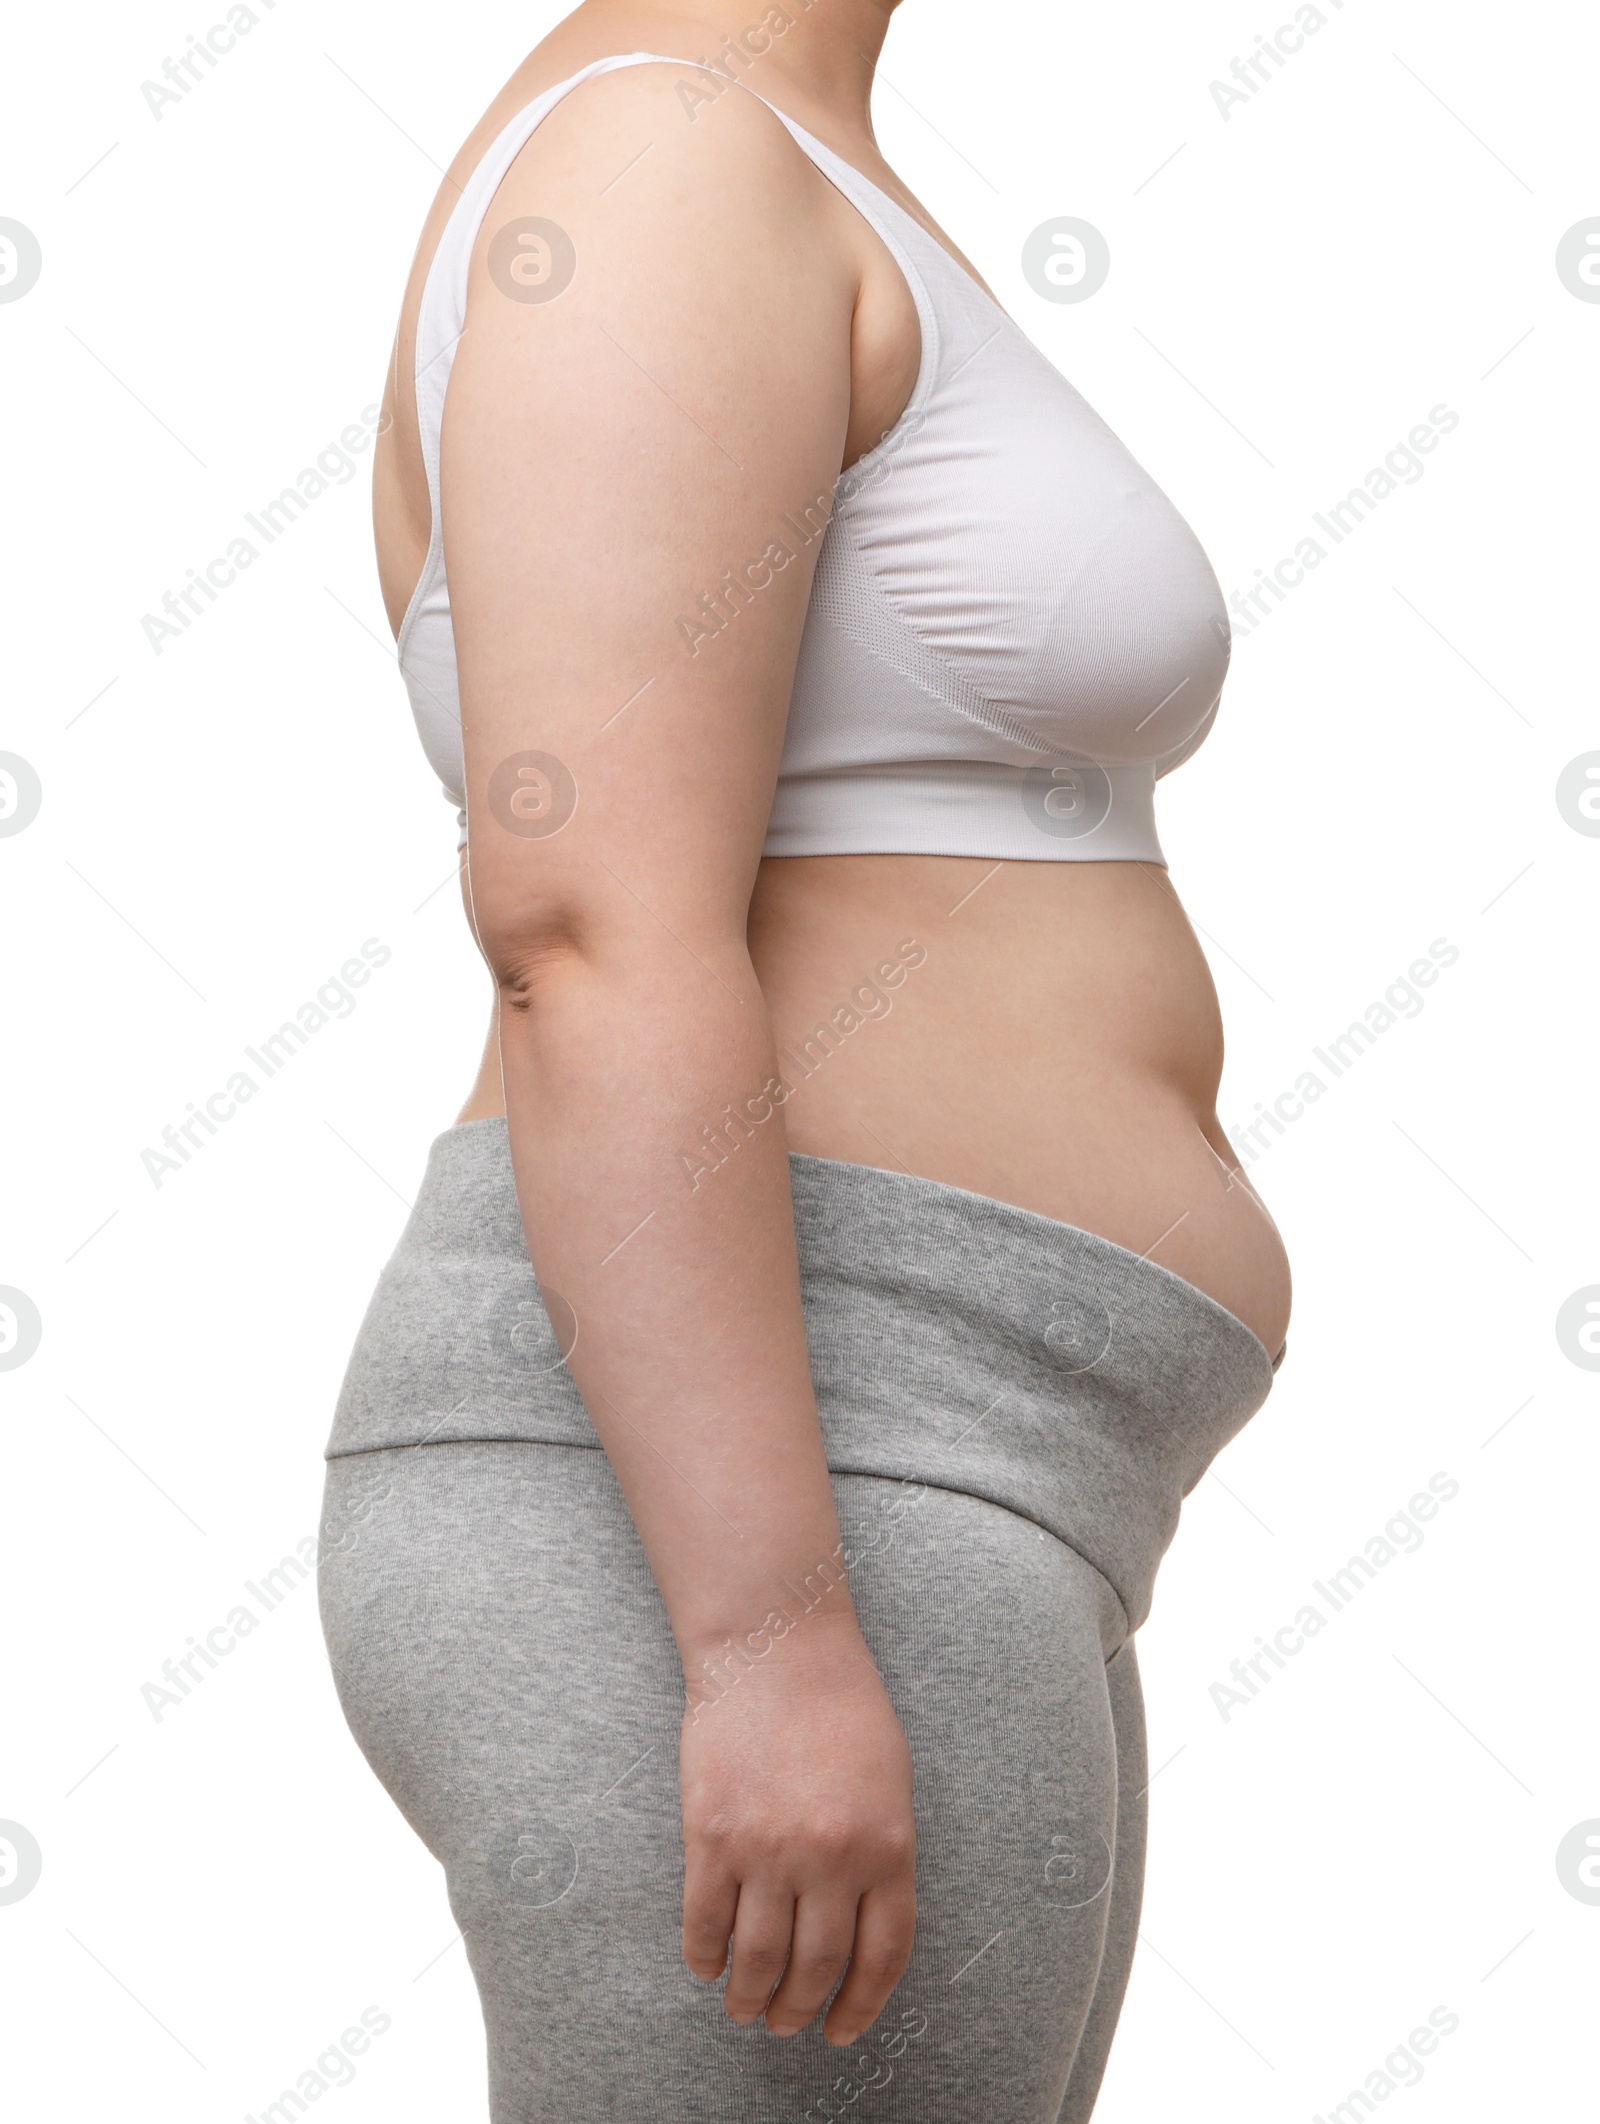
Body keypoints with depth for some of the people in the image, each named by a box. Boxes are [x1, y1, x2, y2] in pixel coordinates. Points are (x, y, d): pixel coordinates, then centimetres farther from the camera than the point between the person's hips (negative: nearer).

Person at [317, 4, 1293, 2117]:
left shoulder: (772, 233, 22)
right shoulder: (654, 174, -9)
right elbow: (592, 939, -20)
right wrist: (781, 1640, -25)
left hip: (811, 1568, 11)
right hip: (728, 1545, -11)